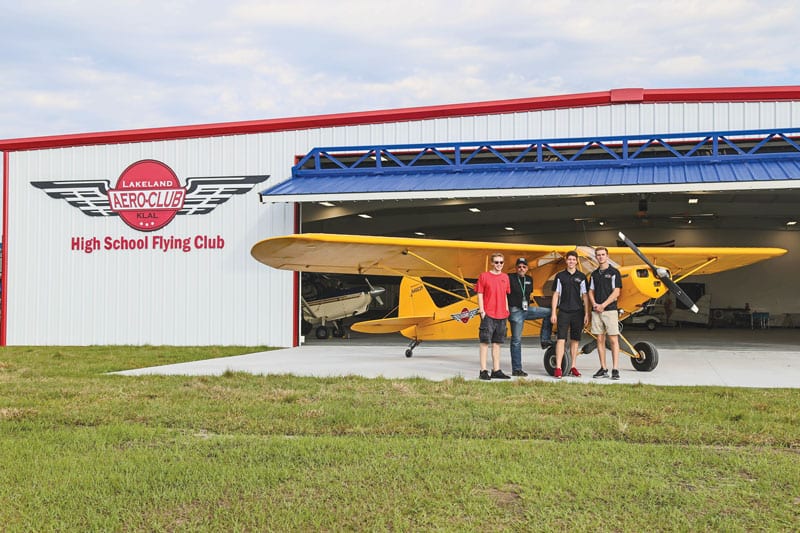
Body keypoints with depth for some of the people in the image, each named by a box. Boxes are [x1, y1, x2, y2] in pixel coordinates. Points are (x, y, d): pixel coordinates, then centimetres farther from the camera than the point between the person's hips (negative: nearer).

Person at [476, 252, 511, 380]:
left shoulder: (505, 277, 12)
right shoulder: (484, 276, -1)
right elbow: (480, 294, -2)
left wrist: (506, 311, 13)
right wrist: (481, 311, -9)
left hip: (501, 315, 5)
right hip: (488, 314, -5)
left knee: (497, 343, 10)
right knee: (485, 342, -3)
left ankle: (496, 370, 16)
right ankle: (483, 371, -1)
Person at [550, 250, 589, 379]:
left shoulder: (581, 277, 6)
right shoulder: (560, 276, 5)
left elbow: (585, 296, 7)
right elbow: (556, 295, 6)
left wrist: (586, 314, 2)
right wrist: (553, 313, 1)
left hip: (578, 312, 1)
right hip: (563, 312, -1)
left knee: (575, 340, 7)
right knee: (561, 339, -8)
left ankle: (573, 367, 17)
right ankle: (558, 368, -10)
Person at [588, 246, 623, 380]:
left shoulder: (614, 272, -1)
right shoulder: (594, 274, 15)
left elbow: (616, 292, -7)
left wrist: (603, 305, -13)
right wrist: (594, 304, -4)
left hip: (610, 310, -5)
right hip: (596, 311, 5)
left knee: (613, 340, -6)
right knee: (600, 340, 6)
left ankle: (615, 369, -5)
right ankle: (603, 369, 11)